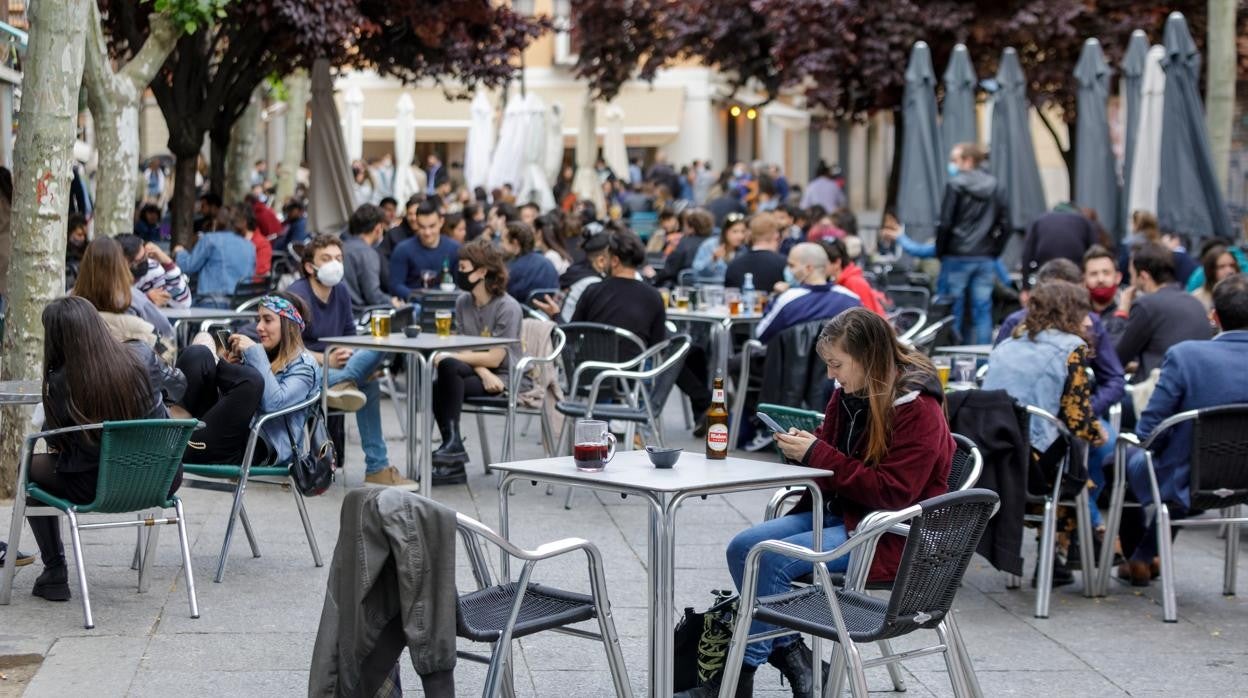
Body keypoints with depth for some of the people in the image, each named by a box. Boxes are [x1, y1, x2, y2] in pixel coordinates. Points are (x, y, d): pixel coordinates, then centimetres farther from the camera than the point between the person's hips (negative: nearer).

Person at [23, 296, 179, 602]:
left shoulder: (60, 382, -18)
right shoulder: (142, 356, -11)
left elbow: (54, 441, -1)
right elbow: (169, 385, 12)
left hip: (97, 487, -3)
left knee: (31, 465, 25)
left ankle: (55, 573, 25)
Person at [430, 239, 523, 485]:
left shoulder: (508, 307, -13)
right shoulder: (463, 302, 6)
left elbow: (494, 358, -17)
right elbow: (466, 349, 5)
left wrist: (448, 356, -18)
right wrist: (483, 373, -17)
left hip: (503, 377, -6)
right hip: (476, 372, 6)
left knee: (448, 366, -29)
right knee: (439, 388, -26)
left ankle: (453, 443, -23)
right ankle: (453, 465, -21)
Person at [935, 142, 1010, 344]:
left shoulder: (956, 185, -7)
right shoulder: (995, 187, 8)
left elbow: (945, 224, -10)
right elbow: (1004, 225, 7)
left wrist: (940, 253, 0)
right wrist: (993, 252, 13)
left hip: (957, 257, -4)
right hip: (986, 259, 4)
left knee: (954, 312, 2)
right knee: (983, 310, 5)